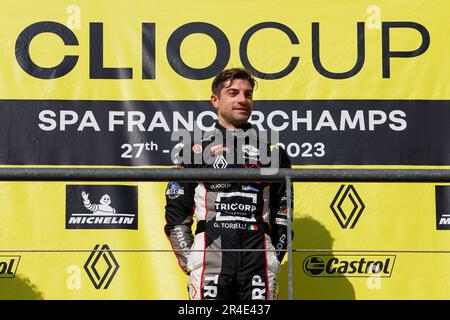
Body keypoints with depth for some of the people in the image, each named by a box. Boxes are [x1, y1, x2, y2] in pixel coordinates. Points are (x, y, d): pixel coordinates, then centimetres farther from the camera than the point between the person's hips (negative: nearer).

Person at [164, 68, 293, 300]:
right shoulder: (195, 151, 10)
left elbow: (283, 213, 17)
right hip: (209, 252, -2)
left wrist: (274, 258, 7)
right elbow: (176, 213, 10)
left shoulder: (272, 153, 16)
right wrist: (189, 262, 2)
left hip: (258, 255, 2)